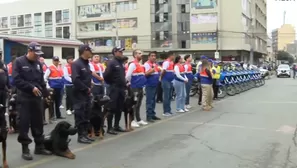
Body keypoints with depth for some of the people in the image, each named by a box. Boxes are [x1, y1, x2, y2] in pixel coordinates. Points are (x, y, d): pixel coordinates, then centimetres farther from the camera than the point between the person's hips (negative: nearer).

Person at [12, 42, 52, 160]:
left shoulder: (38, 63, 12)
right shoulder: (19, 62, -5)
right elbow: (17, 80, -13)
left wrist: (46, 94, 7)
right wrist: (31, 87, -19)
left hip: (37, 98, 5)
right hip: (24, 98, -5)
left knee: (38, 123, 9)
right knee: (24, 123, -1)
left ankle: (39, 147, 19)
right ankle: (25, 149, 8)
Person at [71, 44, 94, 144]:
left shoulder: (87, 64, 15)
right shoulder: (76, 64, -13)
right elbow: (76, 80, -23)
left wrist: (89, 88, 7)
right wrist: (86, 89, -16)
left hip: (87, 94, 9)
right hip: (79, 94, -9)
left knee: (86, 115, 11)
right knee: (80, 115, -4)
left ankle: (85, 134, 19)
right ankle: (80, 136, 2)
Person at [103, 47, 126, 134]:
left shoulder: (121, 63, 15)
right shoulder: (112, 63, -10)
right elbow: (106, 75, -17)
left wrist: (124, 84, 14)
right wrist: (111, 83, -5)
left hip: (121, 88, 8)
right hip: (114, 88, -8)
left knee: (119, 108, 11)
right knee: (112, 108, -5)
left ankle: (116, 126, 21)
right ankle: (109, 128, 0)